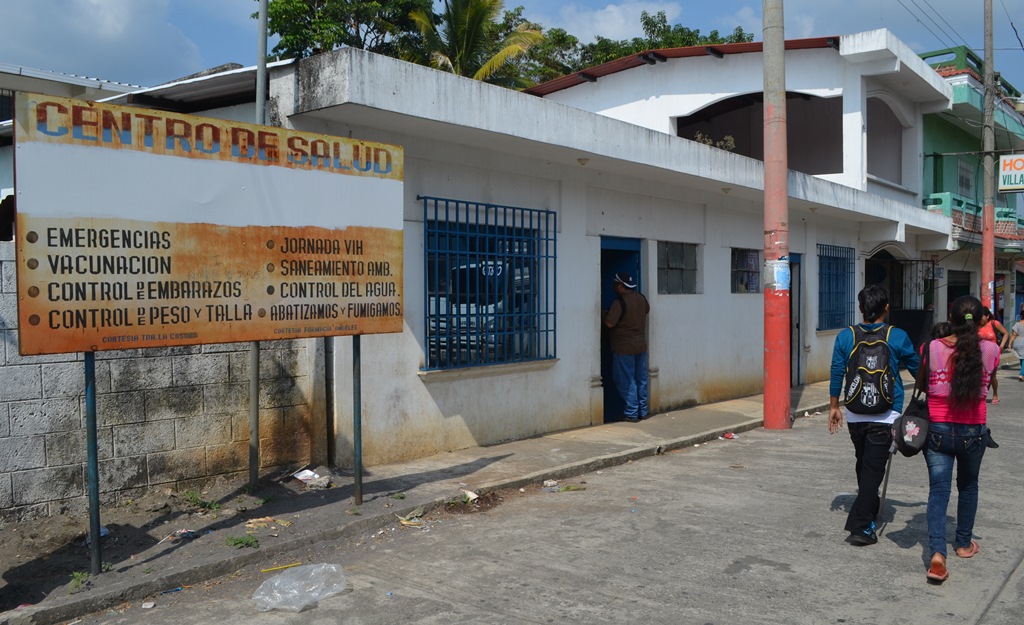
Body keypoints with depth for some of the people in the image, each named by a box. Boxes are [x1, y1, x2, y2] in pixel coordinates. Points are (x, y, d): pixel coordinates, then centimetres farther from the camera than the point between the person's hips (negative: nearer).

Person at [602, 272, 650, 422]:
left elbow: (610, 323, -23)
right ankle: (643, 411, 20)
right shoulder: (641, 298, 3)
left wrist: (604, 315, -4)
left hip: (624, 348, -7)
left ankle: (631, 414, 3)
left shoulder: (619, 302, -20)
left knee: (626, 381, 1)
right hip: (641, 345, 7)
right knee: (641, 379, 13)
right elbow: (647, 309, 24)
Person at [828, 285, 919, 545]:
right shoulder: (898, 337, -6)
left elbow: (836, 374, 2)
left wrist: (834, 407, 12)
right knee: (874, 468, -1)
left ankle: (869, 512, 37)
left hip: (854, 414, 3)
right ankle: (860, 526, -6)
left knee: (863, 463, 20)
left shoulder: (845, 336, -2)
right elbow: (918, 370, 7)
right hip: (885, 415, -3)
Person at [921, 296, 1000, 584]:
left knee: (938, 490, 2)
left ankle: (937, 554, -13)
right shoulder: (990, 350, -8)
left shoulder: (932, 348, -10)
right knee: (968, 486, 22)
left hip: (937, 429, -1)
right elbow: (990, 383, 10)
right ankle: (964, 543, 39)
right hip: (973, 431, 1)